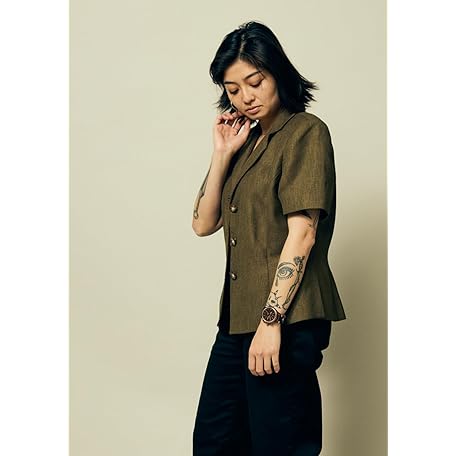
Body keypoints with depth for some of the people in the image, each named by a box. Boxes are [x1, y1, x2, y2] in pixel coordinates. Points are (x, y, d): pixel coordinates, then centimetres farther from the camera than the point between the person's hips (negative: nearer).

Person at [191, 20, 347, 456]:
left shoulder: (305, 132, -5)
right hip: (239, 317, 8)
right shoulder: (246, 143, 17)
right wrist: (222, 154, 2)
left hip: (285, 320, -8)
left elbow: (302, 232, -15)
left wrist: (271, 320, -20)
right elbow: (203, 224, 12)